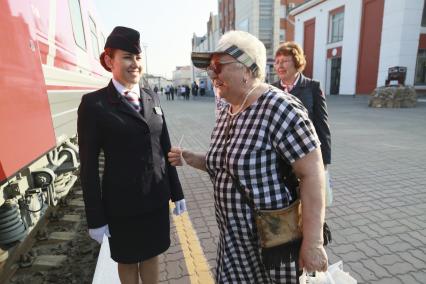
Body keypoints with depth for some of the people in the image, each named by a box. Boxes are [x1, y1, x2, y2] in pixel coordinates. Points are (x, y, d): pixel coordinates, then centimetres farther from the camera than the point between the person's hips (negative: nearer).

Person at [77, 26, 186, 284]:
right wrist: (96, 218, -7)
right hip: (122, 202, -3)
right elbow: (89, 165, -9)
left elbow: (165, 149, 5)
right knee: (128, 260, 20)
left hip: (157, 197, 4)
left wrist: (177, 192, 7)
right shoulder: (94, 103, -11)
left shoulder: (152, 98, 2)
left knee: (152, 254, 22)